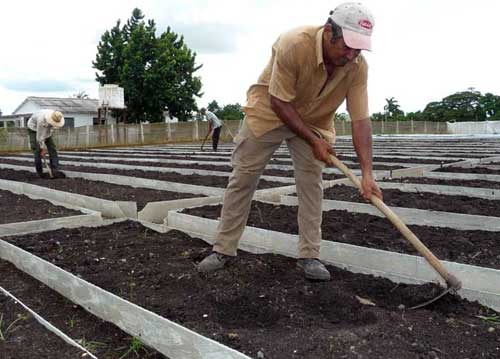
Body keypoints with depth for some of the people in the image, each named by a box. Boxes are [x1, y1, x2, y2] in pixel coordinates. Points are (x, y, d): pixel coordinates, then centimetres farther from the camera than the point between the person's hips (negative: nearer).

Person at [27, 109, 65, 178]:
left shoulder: (55, 117, -23)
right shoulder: (42, 120, -40)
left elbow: (50, 131, -13)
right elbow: (39, 137, -31)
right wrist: (43, 148, -23)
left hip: (45, 130, 5)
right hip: (34, 129, -5)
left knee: (52, 149, -9)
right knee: (37, 151, -15)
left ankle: (55, 171, -15)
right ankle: (39, 172, -4)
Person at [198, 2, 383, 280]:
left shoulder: (358, 67, -23)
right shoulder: (294, 45, -35)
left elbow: (361, 120, -21)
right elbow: (279, 102, -27)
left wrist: (367, 173, -29)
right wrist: (313, 141, -25)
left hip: (314, 120, 3)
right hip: (269, 111, -2)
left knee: (312, 182, -6)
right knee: (242, 179, 0)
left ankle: (310, 255, 6)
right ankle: (224, 249, 12)